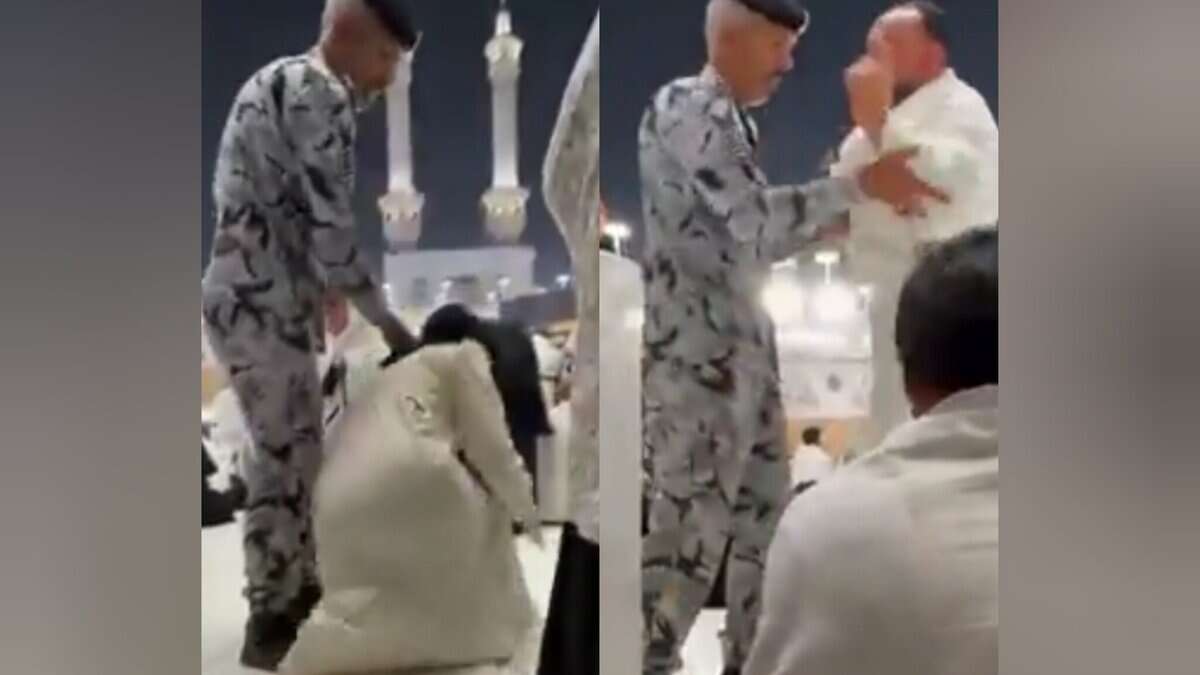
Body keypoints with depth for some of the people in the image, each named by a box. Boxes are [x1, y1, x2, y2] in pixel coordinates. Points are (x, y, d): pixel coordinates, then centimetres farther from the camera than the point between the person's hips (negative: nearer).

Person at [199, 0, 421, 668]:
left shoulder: (276, 80, 18)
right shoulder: (322, 96, -14)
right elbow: (332, 232, -18)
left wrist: (311, 300, 19)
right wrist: (388, 322, -8)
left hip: (248, 295, 10)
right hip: (262, 305, -10)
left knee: (294, 451, 18)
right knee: (283, 458, -1)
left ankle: (299, 587, 30)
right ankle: (270, 620, 11)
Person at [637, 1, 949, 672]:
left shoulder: (734, 119, 17)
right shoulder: (684, 108, -12)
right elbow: (756, 217, -22)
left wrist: (844, 216, 8)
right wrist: (861, 184, -18)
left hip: (746, 346, 10)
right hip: (696, 353, -10)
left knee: (764, 508, 16)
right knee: (692, 527, -5)